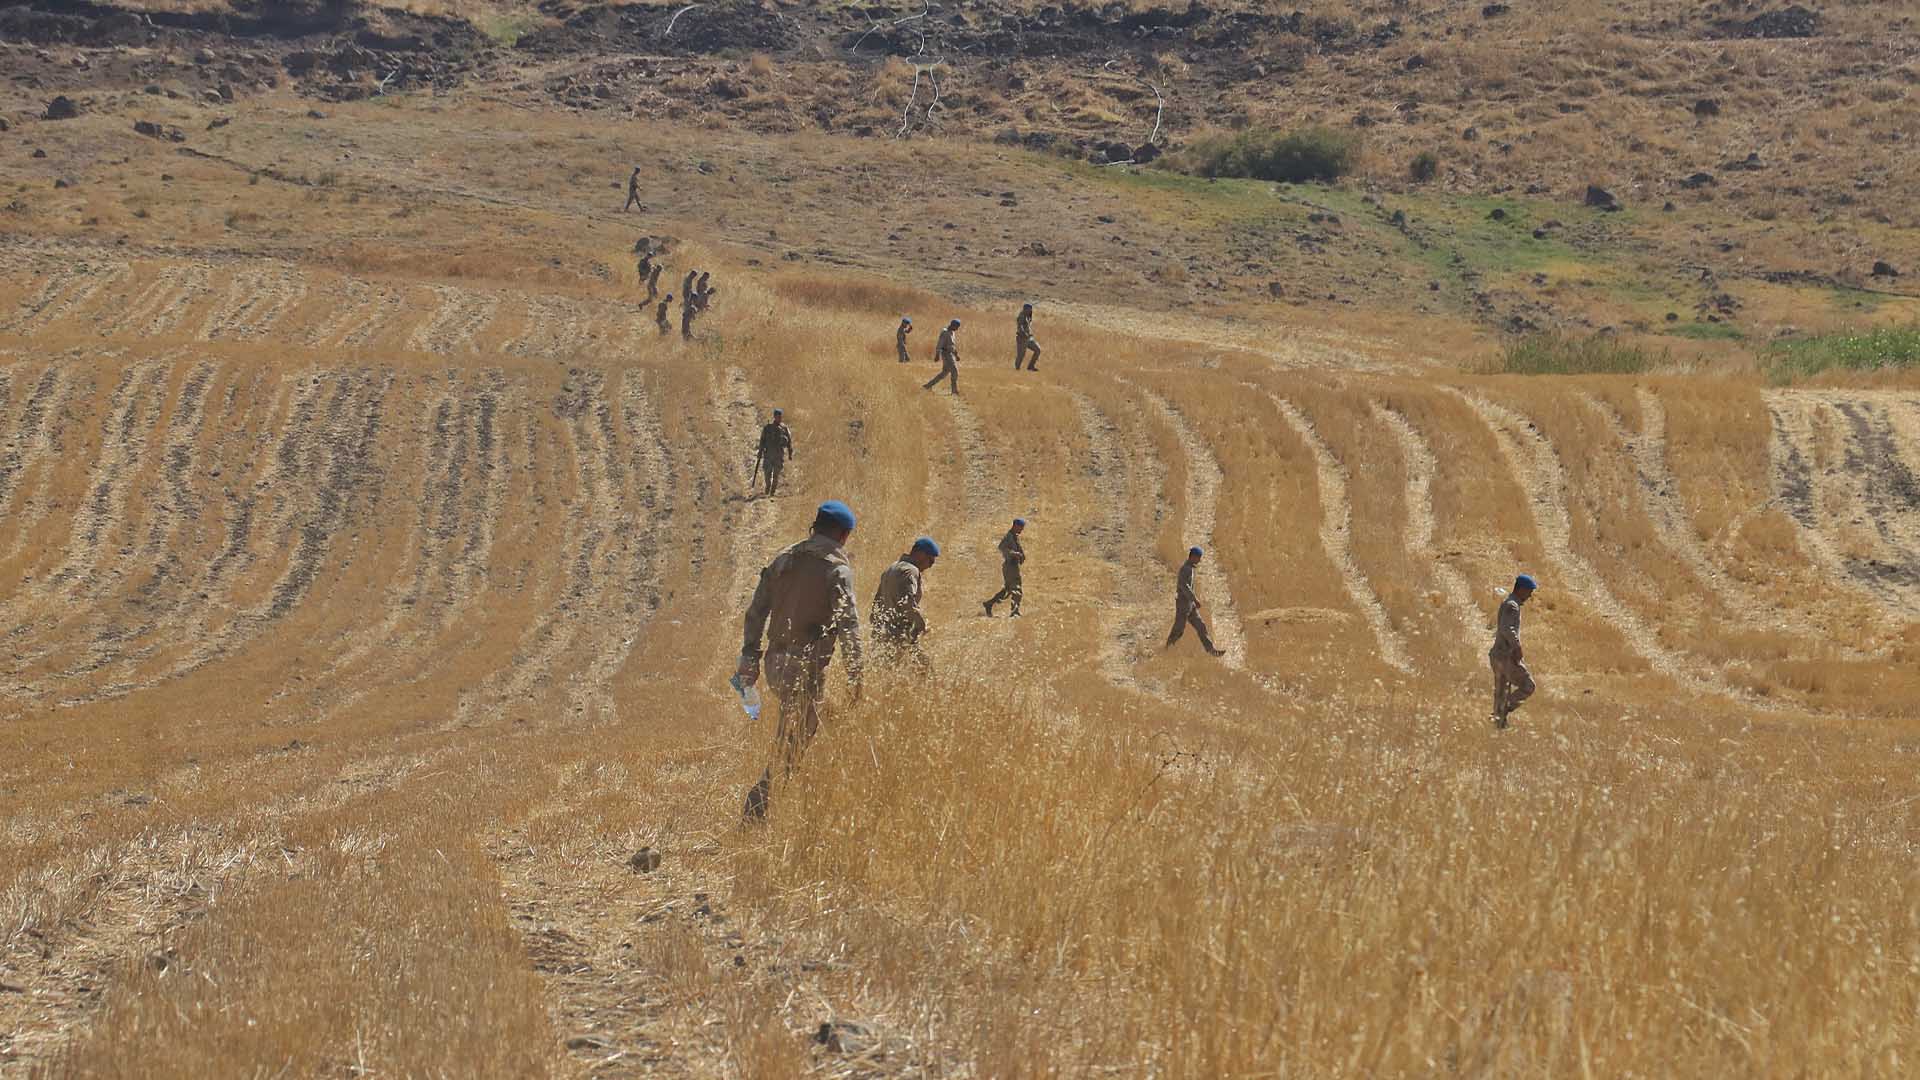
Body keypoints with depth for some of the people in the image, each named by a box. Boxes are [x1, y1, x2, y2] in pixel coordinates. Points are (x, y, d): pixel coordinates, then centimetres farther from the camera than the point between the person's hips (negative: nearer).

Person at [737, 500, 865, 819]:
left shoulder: (783, 560, 11)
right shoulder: (836, 569, -8)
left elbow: (756, 612, 11)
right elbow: (848, 624, -14)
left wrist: (749, 661, 15)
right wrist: (855, 675, -12)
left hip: (776, 662, 7)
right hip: (807, 665, -7)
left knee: (793, 736, 22)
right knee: (793, 744, -1)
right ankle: (757, 808, -9)